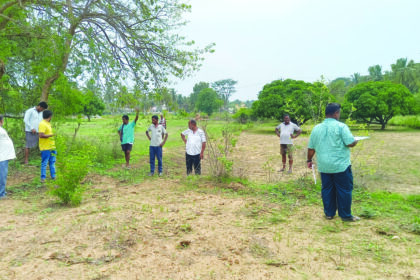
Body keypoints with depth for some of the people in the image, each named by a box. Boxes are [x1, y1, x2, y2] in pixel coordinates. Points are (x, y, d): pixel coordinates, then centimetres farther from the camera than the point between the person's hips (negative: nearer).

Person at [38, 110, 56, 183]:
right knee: (44, 163, -2)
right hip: (45, 148, -10)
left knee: (52, 162, 16)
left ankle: (53, 176, 25)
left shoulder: (48, 123, 13)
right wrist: (51, 135, -20)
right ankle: (43, 178, 5)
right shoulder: (42, 124, -17)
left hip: (51, 147, 10)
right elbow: (41, 135, -26)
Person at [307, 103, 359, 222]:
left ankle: (329, 213, 21)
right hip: (340, 165, -5)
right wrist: (356, 141, 9)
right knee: (344, 190, 7)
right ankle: (345, 215, 15)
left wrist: (309, 160, 21)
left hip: (323, 166, 5)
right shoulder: (341, 126, -9)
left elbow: (311, 148, 9)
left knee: (327, 190, 13)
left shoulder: (316, 128, 6)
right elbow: (350, 143, -14)